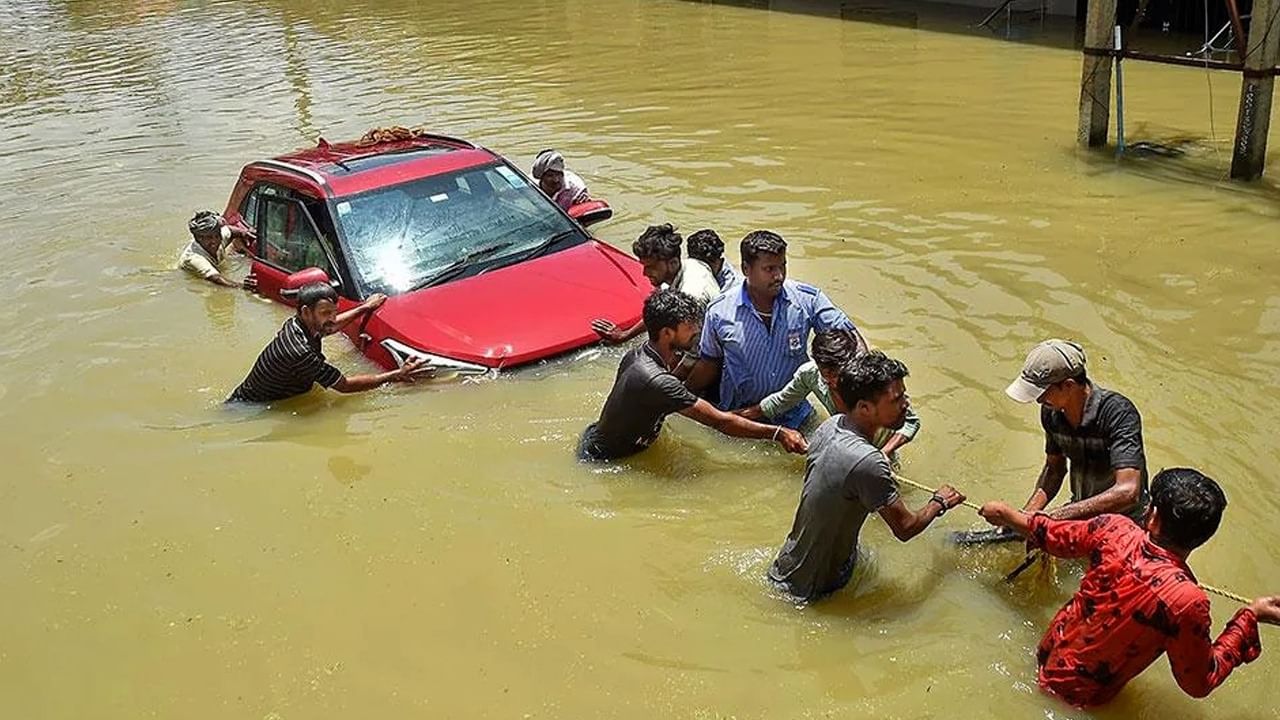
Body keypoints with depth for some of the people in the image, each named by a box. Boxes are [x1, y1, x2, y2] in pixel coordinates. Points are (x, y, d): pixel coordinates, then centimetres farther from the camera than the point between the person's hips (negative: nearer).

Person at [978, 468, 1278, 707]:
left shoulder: (1114, 529, -22)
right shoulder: (1188, 602, -32)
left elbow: (1052, 536, -1)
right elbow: (1199, 683, -15)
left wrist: (1007, 515, 18)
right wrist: (1250, 616, -12)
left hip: (1048, 652, 4)